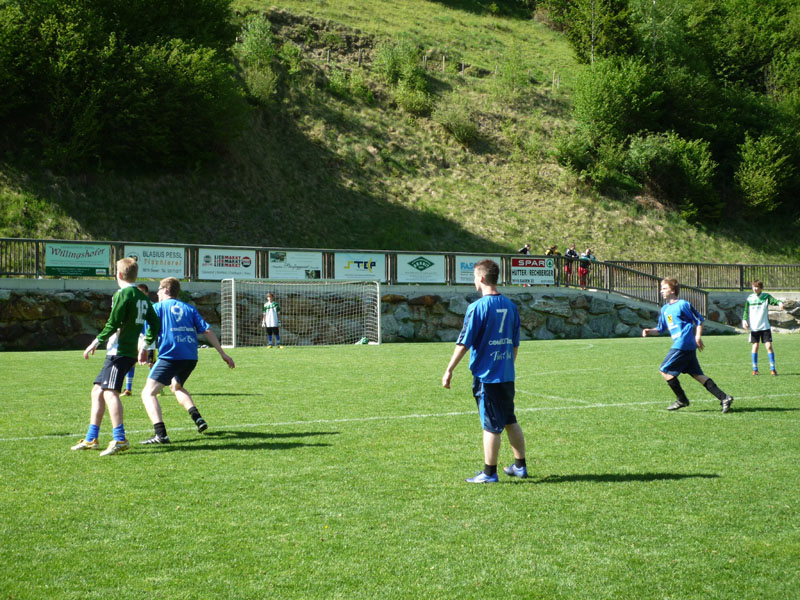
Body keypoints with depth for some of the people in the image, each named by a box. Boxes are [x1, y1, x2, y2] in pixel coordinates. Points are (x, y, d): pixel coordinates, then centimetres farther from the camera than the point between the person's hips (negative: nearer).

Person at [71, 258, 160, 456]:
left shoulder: (122, 294, -9)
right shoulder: (142, 297, 16)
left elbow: (113, 324, -15)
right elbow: (155, 324, 19)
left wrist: (97, 341, -4)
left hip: (119, 350, -9)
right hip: (131, 350, 9)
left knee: (109, 392, -16)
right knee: (97, 391, 15)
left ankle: (120, 440, -25)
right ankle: (91, 439, 19)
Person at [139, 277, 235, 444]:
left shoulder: (158, 307, 8)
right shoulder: (189, 308, 18)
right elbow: (207, 331, 12)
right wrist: (223, 354, 14)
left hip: (169, 356, -6)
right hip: (191, 357, 6)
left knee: (148, 392, -5)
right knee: (176, 386, 33)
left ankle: (160, 433, -26)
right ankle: (197, 418, 14)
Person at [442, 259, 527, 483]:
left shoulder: (478, 307, -13)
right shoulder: (510, 306, 7)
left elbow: (464, 343, -12)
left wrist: (449, 370, -5)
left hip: (486, 375, -6)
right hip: (507, 376, 6)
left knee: (491, 426, -1)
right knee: (510, 422, 17)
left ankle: (489, 473, 7)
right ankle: (520, 466, 24)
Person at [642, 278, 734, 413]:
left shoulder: (683, 304, -6)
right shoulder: (665, 309, 19)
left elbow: (699, 320, -4)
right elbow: (660, 329, 23)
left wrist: (698, 336, -13)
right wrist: (649, 331, 6)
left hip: (682, 345, -9)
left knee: (665, 370, -4)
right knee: (698, 375, 5)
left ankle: (682, 400, 4)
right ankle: (724, 398, 2)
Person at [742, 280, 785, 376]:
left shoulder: (766, 296, -2)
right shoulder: (749, 298, 5)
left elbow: (774, 301, -19)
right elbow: (746, 311, 10)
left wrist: (779, 303, -41)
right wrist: (744, 320, -5)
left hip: (765, 327, -2)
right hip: (754, 327, 2)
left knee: (769, 346, -7)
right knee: (755, 346, 4)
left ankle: (772, 368, 0)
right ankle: (755, 369, 14)